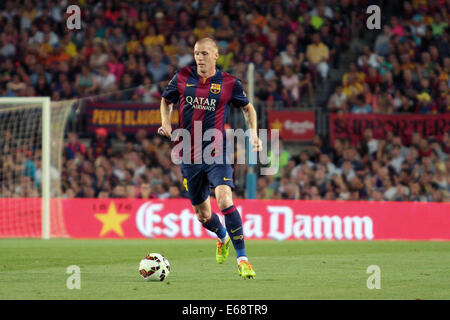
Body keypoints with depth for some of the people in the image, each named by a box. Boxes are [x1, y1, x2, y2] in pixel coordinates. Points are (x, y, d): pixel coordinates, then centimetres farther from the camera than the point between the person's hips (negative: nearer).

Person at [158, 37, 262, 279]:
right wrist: (166, 123, 1)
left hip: (217, 153, -3)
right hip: (190, 156, 3)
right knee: (202, 214, 11)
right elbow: (166, 101, 19)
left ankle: (242, 258, -18)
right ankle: (222, 237, 47)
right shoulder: (182, 77, 3)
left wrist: (253, 133, -1)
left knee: (224, 199, -25)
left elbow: (247, 107, 14)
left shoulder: (229, 83, -2)